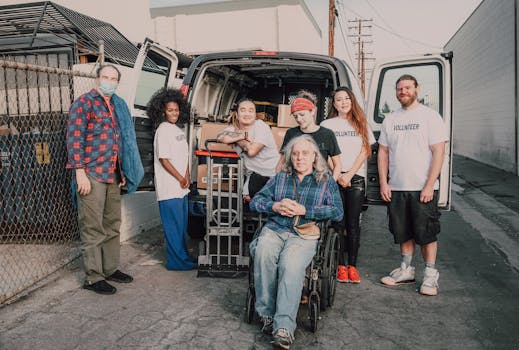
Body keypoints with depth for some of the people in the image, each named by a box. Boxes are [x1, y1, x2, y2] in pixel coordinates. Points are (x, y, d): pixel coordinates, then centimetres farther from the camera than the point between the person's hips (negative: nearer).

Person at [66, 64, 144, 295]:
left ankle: (111, 269, 26)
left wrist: (122, 172, 17)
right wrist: (80, 173, -17)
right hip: (91, 174, -7)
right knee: (92, 228, 0)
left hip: (113, 175, 7)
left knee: (112, 225, 13)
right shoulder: (84, 103, -5)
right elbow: (74, 139, -11)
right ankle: (93, 277, 9)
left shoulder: (118, 106, 16)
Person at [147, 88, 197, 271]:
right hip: (169, 188, -9)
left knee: (182, 224, 16)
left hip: (181, 187, 9)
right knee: (174, 225, -1)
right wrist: (181, 179, -10)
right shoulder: (163, 130, -11)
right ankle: (177, 260, 9)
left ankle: (181, 256, 29)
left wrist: (187, 177, 5)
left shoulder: (178, 129, 14)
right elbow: (164, 159, -15)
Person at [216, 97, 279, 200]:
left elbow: (251, 151, -22)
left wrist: (236, 135, -9)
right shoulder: (234, 128, 5)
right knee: (248, 198, -5)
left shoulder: (261, 126, -9)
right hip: (255, 174, 4)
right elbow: (220, 137, -18)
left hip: (273, 173, -4)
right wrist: (243, 135, -19)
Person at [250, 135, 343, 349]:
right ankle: (266, 314, -20)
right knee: (263, 254, -32)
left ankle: (284, 326, -33)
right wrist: (275, 206, -1)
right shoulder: (279, 178, 25)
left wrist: (304, 210, -6)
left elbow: (337, 212, 3)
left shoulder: (326, 182, 18)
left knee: (291, 263, -34)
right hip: (274, 229, 2)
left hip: (304, 235, -2)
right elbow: (256, 201, 20)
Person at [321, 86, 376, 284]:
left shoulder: (361, 124, 14)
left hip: (356, 178, 1)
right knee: (338, 223, -2)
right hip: (334, 179, -1)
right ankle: (340, 265, 4)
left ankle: (352, 265, 6)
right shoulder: (327, 125, 10)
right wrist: (337, 176, -7)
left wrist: (349, 174, -6)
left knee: (353, 223, 0)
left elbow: (365, 151, 5)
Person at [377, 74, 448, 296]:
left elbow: (439, 152, -7)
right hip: (396, 188, 4)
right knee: (403, 233, 12)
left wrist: (429, 185, -14)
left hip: (423, 188, -4)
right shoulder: (390, 120, 11)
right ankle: (406, 271, 26)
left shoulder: (430, 116, -2)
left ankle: (430, 276, 14)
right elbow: (383, 152, 12)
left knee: (426, 233, 2)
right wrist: (383, 183, 3)